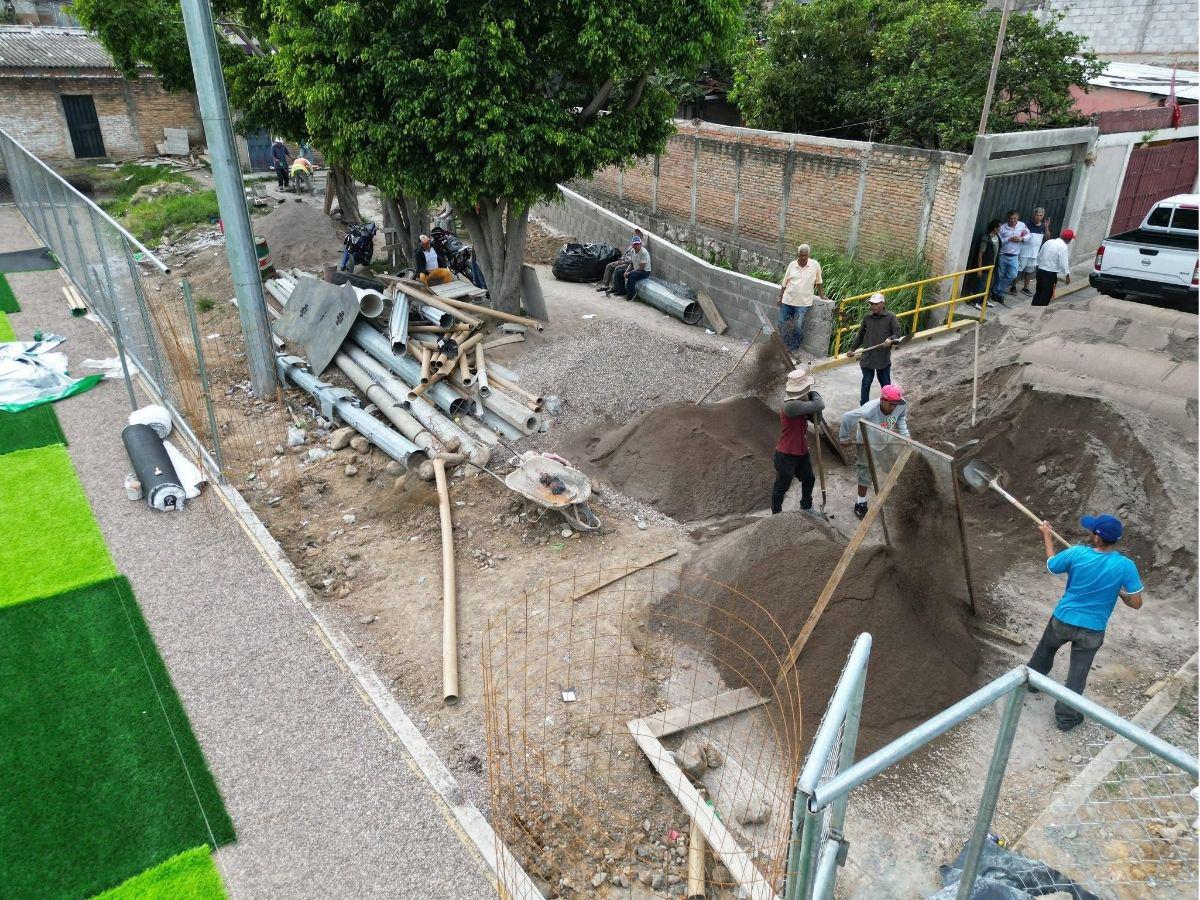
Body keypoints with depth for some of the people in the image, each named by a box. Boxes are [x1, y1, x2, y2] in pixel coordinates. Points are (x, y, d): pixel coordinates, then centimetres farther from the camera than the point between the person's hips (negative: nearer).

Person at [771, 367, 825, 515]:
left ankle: (806, 507, 50)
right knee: (781, 487, 10)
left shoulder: (801, 403, -1)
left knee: (809, 480, 28)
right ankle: (776, 515, 29)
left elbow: (815, 417, 2)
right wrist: (813, 394, -11)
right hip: (786, 456, -10)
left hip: (802, 452, 10)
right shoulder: (791, 406, -32)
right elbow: (819, 405, -34)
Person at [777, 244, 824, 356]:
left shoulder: (815, 265, -4)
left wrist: (820, 295, 12)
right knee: (782, 324, 7)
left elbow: (818, 282, 7)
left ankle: (794, 348, 11)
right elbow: (784, 283, 8)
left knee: (798, 327, -7)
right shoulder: (792, 265, 2)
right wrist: (780, 297, 6)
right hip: (787, 300, 3)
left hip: (803, 303, -3)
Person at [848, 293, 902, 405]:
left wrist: (891, 339, -27)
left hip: (884, 358, -2)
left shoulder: (890, 317, -4)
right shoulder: (867, 317, 6)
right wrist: (853, 349, 24)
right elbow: (860, 334, 18)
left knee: (885, 383, 7)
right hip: (867, 357, 2)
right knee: (866, 383, 6)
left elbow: (898, 333, -5)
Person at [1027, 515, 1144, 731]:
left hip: (1062, 620, 1)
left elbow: (1051, 565, 2)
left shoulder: (1077, 553, -19)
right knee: (1077, 674, 13)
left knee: (1045, 651, 29)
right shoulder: (1125, 566, -20)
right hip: (1091, 630, -1)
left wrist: (1046, 535, 14)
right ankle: (1065, 717, 25)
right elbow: (1136, 603, -13)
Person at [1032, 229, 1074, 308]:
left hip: (1040, 271, 7)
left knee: (1038, 292, 17)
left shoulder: (1048, 242, 8)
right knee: (1046, 295, 4)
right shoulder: (1063, 246, -14)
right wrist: (1067, 275, -4)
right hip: (1051, 274, -7)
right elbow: (1063, 263, -15)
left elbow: (1039, 256, 16)